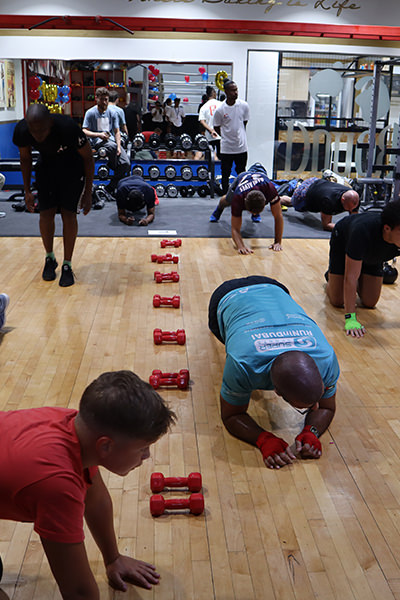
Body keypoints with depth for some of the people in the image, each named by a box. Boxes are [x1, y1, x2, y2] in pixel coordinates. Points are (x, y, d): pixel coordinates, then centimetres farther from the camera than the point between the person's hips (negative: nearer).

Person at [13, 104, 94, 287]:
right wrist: (27, 191, -1)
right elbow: (25, 158, -4)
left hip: (72, 168, -3)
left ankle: (67, 265, 6)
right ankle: (50, 258, 21)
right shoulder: (21, 131, -26)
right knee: (46, 213, -2)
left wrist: (88, 193, -16)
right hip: (46, 167, 3)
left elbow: (88, 157, -20)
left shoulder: (68, 128, -37)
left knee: (68, 213, -8)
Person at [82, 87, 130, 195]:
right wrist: (99, 135, -18)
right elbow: (85, 131, -2)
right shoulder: (90, 113, 3)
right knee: (111, 146, -39)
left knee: (126, 163, -19)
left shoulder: (111, 112, 14)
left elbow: (117, 131, 13)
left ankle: (111, 187, -8)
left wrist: (118, 147, -3)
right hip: (97, 142, -4)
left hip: (111, 140, 4)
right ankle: (116, 169, -12)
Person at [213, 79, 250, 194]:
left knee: (242, 173, 11)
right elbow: (216, 127, 4)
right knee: (225, 173, 7)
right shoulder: (220, 110, -9)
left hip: (241, 146, 2)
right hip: (226, 147, -2)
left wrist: (238, 134, 11)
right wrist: (226, 136, 6)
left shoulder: (244, 105, -3)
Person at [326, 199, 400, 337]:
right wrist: (350, 318, -47)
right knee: (337, 301, -3)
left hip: (373, 256, 4)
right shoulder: (363, 231, -47)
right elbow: (351, 277, -45)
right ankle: (331, 275, 26)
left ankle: (359, 282, 30)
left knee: (369, 302, 0)